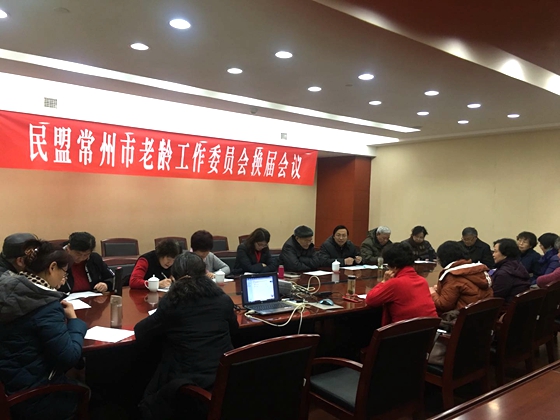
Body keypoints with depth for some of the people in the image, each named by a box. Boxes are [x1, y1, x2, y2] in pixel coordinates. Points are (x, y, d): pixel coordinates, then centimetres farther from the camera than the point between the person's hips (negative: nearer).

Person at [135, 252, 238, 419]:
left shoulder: (170, 302, -9)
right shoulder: (223, 300, 0)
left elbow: (141, 335, 0)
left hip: (186, 381, -4)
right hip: (225, 377, 5)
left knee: (150, 405, 26)